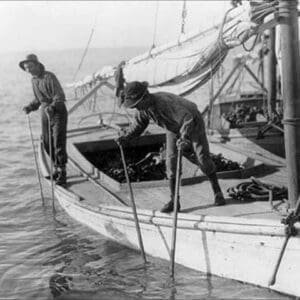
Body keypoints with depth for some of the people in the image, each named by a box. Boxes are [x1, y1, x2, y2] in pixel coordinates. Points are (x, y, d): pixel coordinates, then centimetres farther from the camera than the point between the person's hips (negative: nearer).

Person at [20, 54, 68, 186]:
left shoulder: (49, 77, -16)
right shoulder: (33, 80, 8)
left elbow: (60, 96, -23)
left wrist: (52, 106, -38)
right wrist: (30, 107, 3)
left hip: (58, 112, -7)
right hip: (45, 112, 8)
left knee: (58, 142, -9)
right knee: (47, 143, 8)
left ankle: (62, 172, -2)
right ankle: (57, 168, 23)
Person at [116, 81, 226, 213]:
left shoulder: (164, 102, -42)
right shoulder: (143, 107, -18)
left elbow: (187, 118, -48)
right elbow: (139, 123, 0)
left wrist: (184, 137, -64)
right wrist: (126, 137, -15)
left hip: (193, 124, -6)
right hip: (173, 128, 6)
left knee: (202, 158, -8)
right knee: (171, 161, -5)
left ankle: (217, 191, 12)